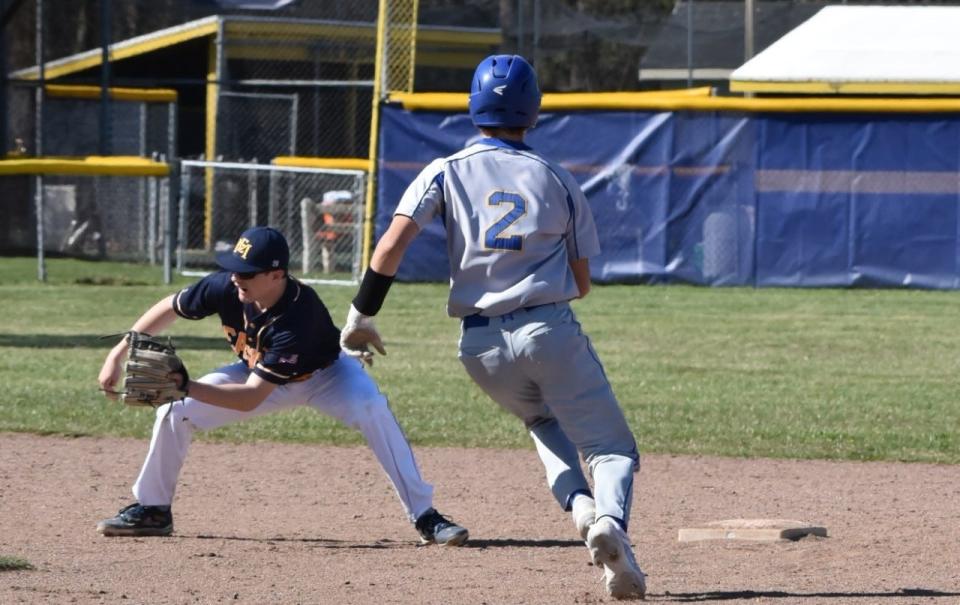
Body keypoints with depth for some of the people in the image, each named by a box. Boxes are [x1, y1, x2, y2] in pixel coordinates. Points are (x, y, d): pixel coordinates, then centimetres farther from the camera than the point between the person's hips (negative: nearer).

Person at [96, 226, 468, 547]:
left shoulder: (299, 317, -43)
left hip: (323, 374, -5)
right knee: (175, 411, -9)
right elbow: (171, 308, -10)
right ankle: (152, 510, 12)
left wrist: (187, 387, -52)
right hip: (259, 370, 5)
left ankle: (425, 517, -30)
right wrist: (117, 355, -16)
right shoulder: (226, 287, -30)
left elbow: (250, 398, -43)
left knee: (373, 411, -34)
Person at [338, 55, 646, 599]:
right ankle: (611, 518, -31)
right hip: (551, 332, -2)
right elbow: (582, 284, 10)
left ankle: (579, 504, 2)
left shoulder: (446, 173, 4)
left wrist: (361, 318, -1)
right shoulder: (559, 181, 6)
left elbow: (391, 246, -9)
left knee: (544, 419, 30)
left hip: (481, 347, 2)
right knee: (612, 447, 3)